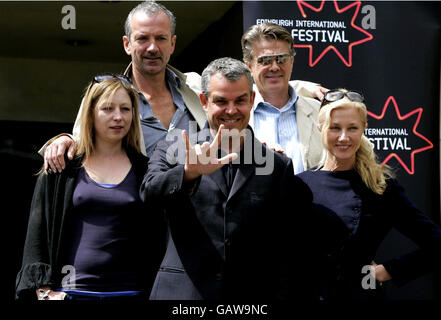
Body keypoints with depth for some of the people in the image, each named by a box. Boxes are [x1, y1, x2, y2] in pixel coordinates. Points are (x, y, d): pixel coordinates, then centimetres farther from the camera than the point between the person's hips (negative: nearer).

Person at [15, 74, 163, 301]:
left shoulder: (146, 170, 7)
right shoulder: (59, 169, 6)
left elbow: (157, 242, 8)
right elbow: (36, 234, 5)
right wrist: (45, 290, -3)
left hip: (130, 292, 0)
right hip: (71, 291, 0)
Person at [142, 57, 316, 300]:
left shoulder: (279, 167, 6)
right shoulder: (171, 152, 4)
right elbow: (151, 191, -16)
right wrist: (189, 172, -33)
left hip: (253, 296, 1)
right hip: (181, 293, -1)